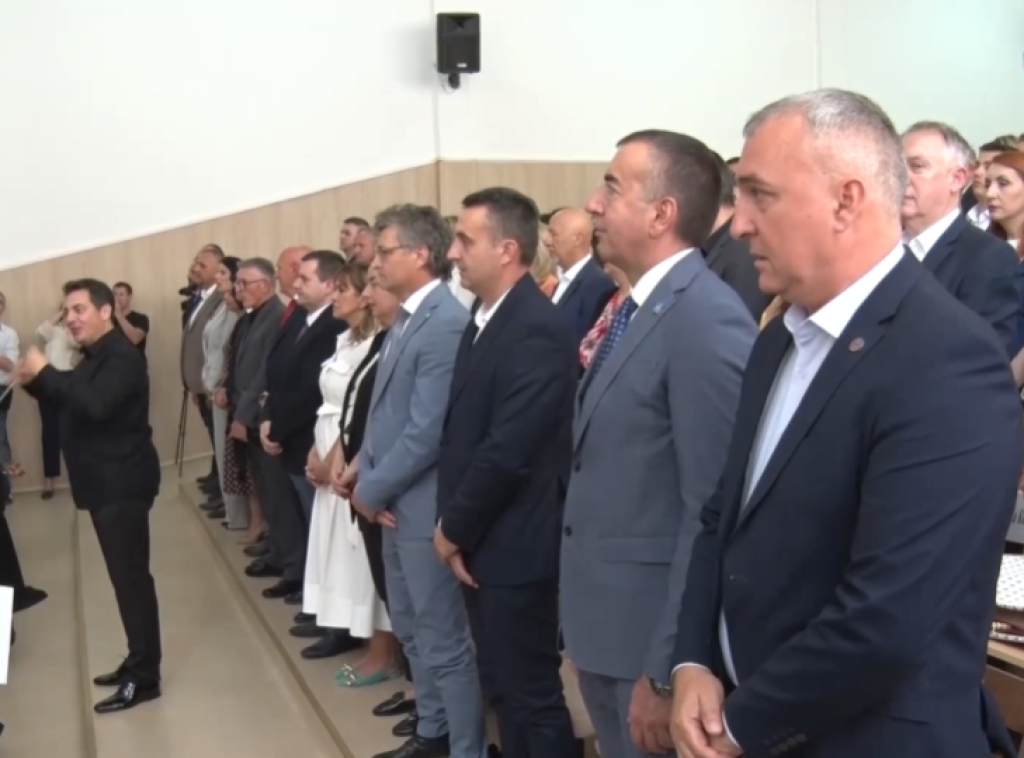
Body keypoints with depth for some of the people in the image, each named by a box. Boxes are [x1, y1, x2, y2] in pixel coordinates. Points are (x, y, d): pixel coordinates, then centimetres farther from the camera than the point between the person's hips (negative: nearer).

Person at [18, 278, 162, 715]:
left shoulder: (121, 357, -16)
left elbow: (94, 405, -32)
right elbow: (73, 404, 17)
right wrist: (33, 382, 1)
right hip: (107, 482, 10)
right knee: (126, 575, 13)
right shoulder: (95, 357, 16)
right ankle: (138, 663, 21)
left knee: (130, 576, -7)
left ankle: (144, 677, -3)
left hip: (122, 483, -10)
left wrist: (46, 372, -25)